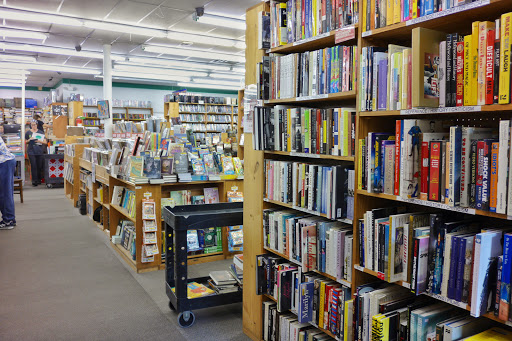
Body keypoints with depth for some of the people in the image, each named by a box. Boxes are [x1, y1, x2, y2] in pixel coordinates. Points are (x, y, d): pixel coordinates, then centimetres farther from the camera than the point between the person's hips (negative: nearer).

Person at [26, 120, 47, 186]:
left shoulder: (41, 132, 7)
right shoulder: (28, 132, 7)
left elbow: (45, 142, 2)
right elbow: (25, 142, 11)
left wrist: (39, 141, -17)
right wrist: (29, 140, -10)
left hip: (39, 151, 1)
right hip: (31, 152, -1)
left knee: (39, 166, 4)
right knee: (33, 166, -7)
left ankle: (39, 179, 18)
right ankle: (34, 180, -5)